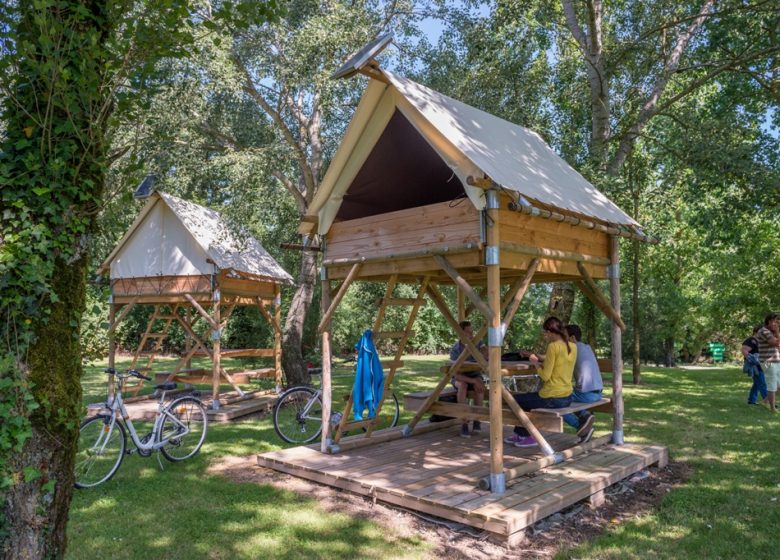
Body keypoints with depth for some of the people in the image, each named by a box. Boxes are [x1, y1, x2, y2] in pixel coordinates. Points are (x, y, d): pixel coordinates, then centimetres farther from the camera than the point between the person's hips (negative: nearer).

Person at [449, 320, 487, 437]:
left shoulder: (477, 342, -12)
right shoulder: (455, 350, -22)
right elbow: (457, 374, -26)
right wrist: (474, 381, -36)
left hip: (475, 375, 2)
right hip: (460, 377, -2)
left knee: (479, 385, -33)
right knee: (463, 385, -37)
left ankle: (477, 420, -20)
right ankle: (464, 423, -30)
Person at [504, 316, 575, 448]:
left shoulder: (553, 346, -17)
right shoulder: (573, 347, 6)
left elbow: (545, 376, -17)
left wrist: (536, 362, -1)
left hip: (552, 399, -9)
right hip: (567, 398, 9)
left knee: (515, 400, 13)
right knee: (526, 398, 29)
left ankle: (528, 437, 23)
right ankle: (520, 435, 36)